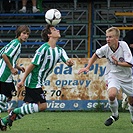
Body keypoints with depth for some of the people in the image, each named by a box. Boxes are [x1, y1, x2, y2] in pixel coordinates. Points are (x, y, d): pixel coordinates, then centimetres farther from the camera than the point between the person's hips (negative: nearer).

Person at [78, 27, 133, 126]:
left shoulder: (123, 46, -20)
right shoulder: (106, 48, -14)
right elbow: (96, 55, 9)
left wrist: (118, 63, -35)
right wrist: (87, 67, 5)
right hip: (113, 76, 0)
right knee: (112, 95, -29)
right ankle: (115, 115, -2)